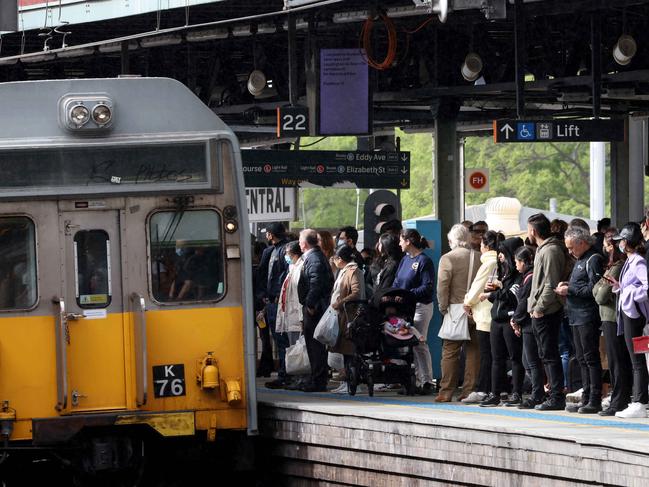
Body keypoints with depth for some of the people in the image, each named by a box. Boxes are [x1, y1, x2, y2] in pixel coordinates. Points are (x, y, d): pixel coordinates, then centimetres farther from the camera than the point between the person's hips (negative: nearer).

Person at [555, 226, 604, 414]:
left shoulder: (594, 259, -12)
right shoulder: (580, 260, 20)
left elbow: (593, 288, -20)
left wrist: (570, 290, -13)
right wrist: (567, 286, 9)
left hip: (588, 317, -10)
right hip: (577, 317, 10)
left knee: (591, 358, -8)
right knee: (582, 359, 12)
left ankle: (595, 400, -7)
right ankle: (586, 398, 16)